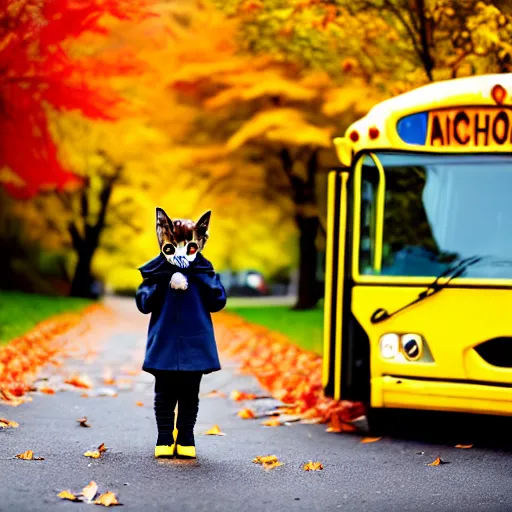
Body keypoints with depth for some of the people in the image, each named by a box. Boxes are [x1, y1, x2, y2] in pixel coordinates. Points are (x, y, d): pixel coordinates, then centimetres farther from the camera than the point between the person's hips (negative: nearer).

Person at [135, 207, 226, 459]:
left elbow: (218, 301, -5)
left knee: (189, 393, 8)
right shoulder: (157, 272, -1)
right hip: (164, 344, -1)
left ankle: (185, 437, 16)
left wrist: (199, 280, -15)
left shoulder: (204, 272, 2)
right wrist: (166, 284, -18)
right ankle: (165, 437, 12)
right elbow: (144, 303, -7)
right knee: (165, 392, 4)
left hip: (194, 344, 1)